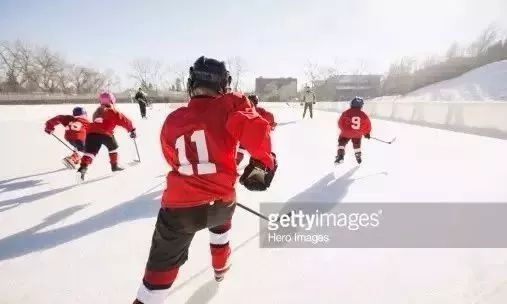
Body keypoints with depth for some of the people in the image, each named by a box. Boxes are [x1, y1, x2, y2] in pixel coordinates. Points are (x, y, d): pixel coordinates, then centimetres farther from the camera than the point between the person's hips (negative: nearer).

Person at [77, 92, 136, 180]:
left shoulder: (97, 111, 30)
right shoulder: (113, 112, 9)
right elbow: (124, 120, 5)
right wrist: (132, 129, 11)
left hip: (91, 132, 4)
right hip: (105, 133, -4)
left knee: (90, 151, 2)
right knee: (113, 148, 20)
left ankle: (83, 166, -19)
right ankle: (114, 165, 25)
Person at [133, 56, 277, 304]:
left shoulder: (172, 120, 6)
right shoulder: (230, 105, -6)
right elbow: (255, 129, -22)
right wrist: (263, 163, -7)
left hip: (179, 207, 0)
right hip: (221, 202, 1)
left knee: (163, 262, 17)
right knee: (221, 219, 36)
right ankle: (221, 266, 55)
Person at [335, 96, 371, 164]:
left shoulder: (346, 113, -10)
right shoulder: (363, 115, -4)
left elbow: (340, 122, -6)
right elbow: (367, 125, 3)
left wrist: (343, 130, 11)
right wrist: (367, 133, 17)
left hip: (346, 133, -2)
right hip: (357, 134, 3)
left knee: (341, 143, 15)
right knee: (357, 145, 25)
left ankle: (340, 155, -2)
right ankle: (358, 158, 35)